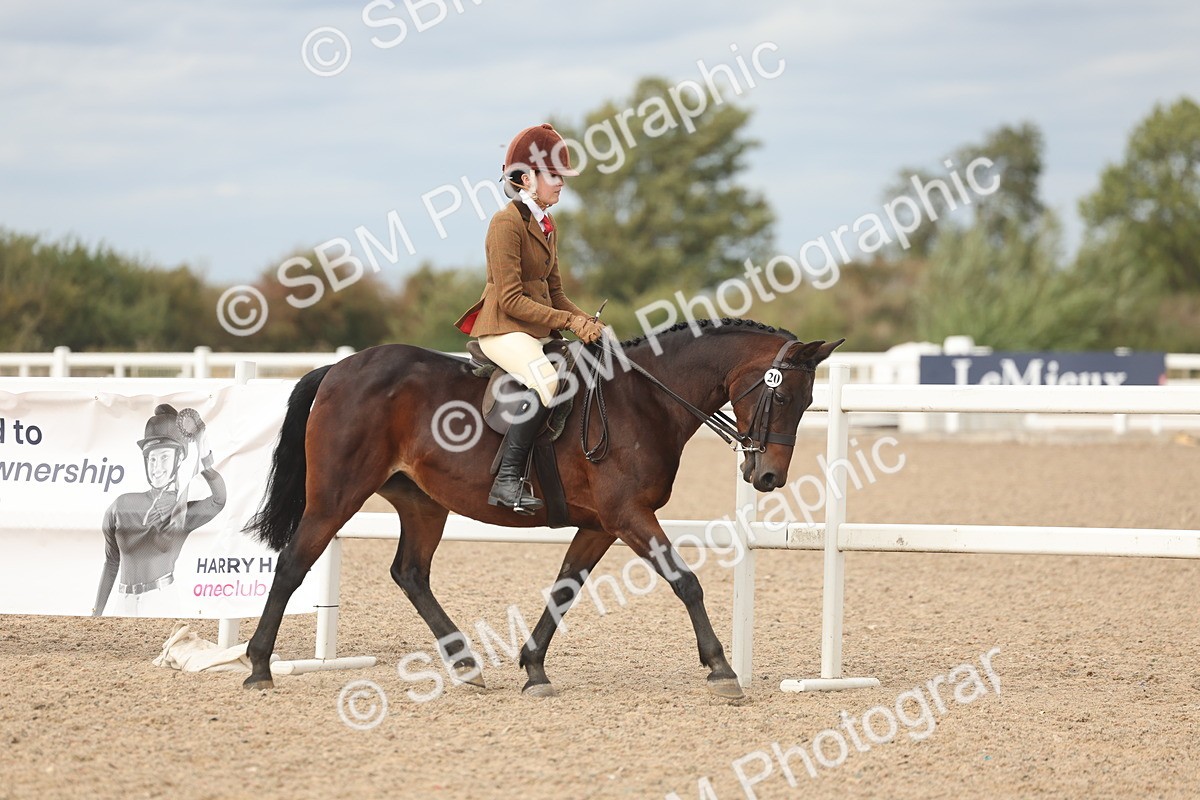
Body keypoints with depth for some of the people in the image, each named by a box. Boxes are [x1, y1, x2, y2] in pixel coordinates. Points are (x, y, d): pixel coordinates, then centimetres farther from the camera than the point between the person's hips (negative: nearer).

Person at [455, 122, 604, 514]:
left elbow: (555, 293, 19)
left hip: (540, 331, 10)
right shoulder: (507, 222, -11)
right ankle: (507, 480, -35)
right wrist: (568, 321, -18)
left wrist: (586, 321, 1)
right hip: (502, 328, -10)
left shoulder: (546, 227, 18)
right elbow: (511, 300, -16)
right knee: (547, 381, -34)